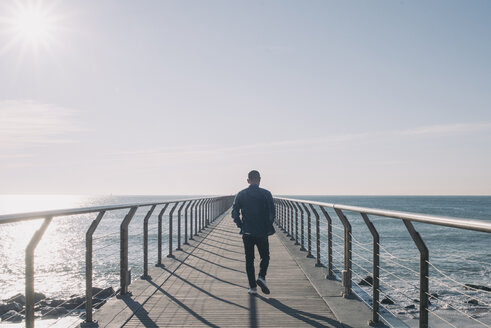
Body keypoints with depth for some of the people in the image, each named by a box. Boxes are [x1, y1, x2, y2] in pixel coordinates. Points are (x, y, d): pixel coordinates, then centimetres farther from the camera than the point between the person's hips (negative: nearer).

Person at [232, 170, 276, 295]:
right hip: (262, 233, -2)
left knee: (249, 260, 10)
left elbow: (234, 213, -2)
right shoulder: (266, 194, -6)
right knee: (265, 257, 15)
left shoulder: (241, 194, 1)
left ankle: (252, 287, 10)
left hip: (247, 233, 2)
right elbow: (272, 213, -9)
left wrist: (241, 226, 8)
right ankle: (261, 277, -7)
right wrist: (268, 226, 5)